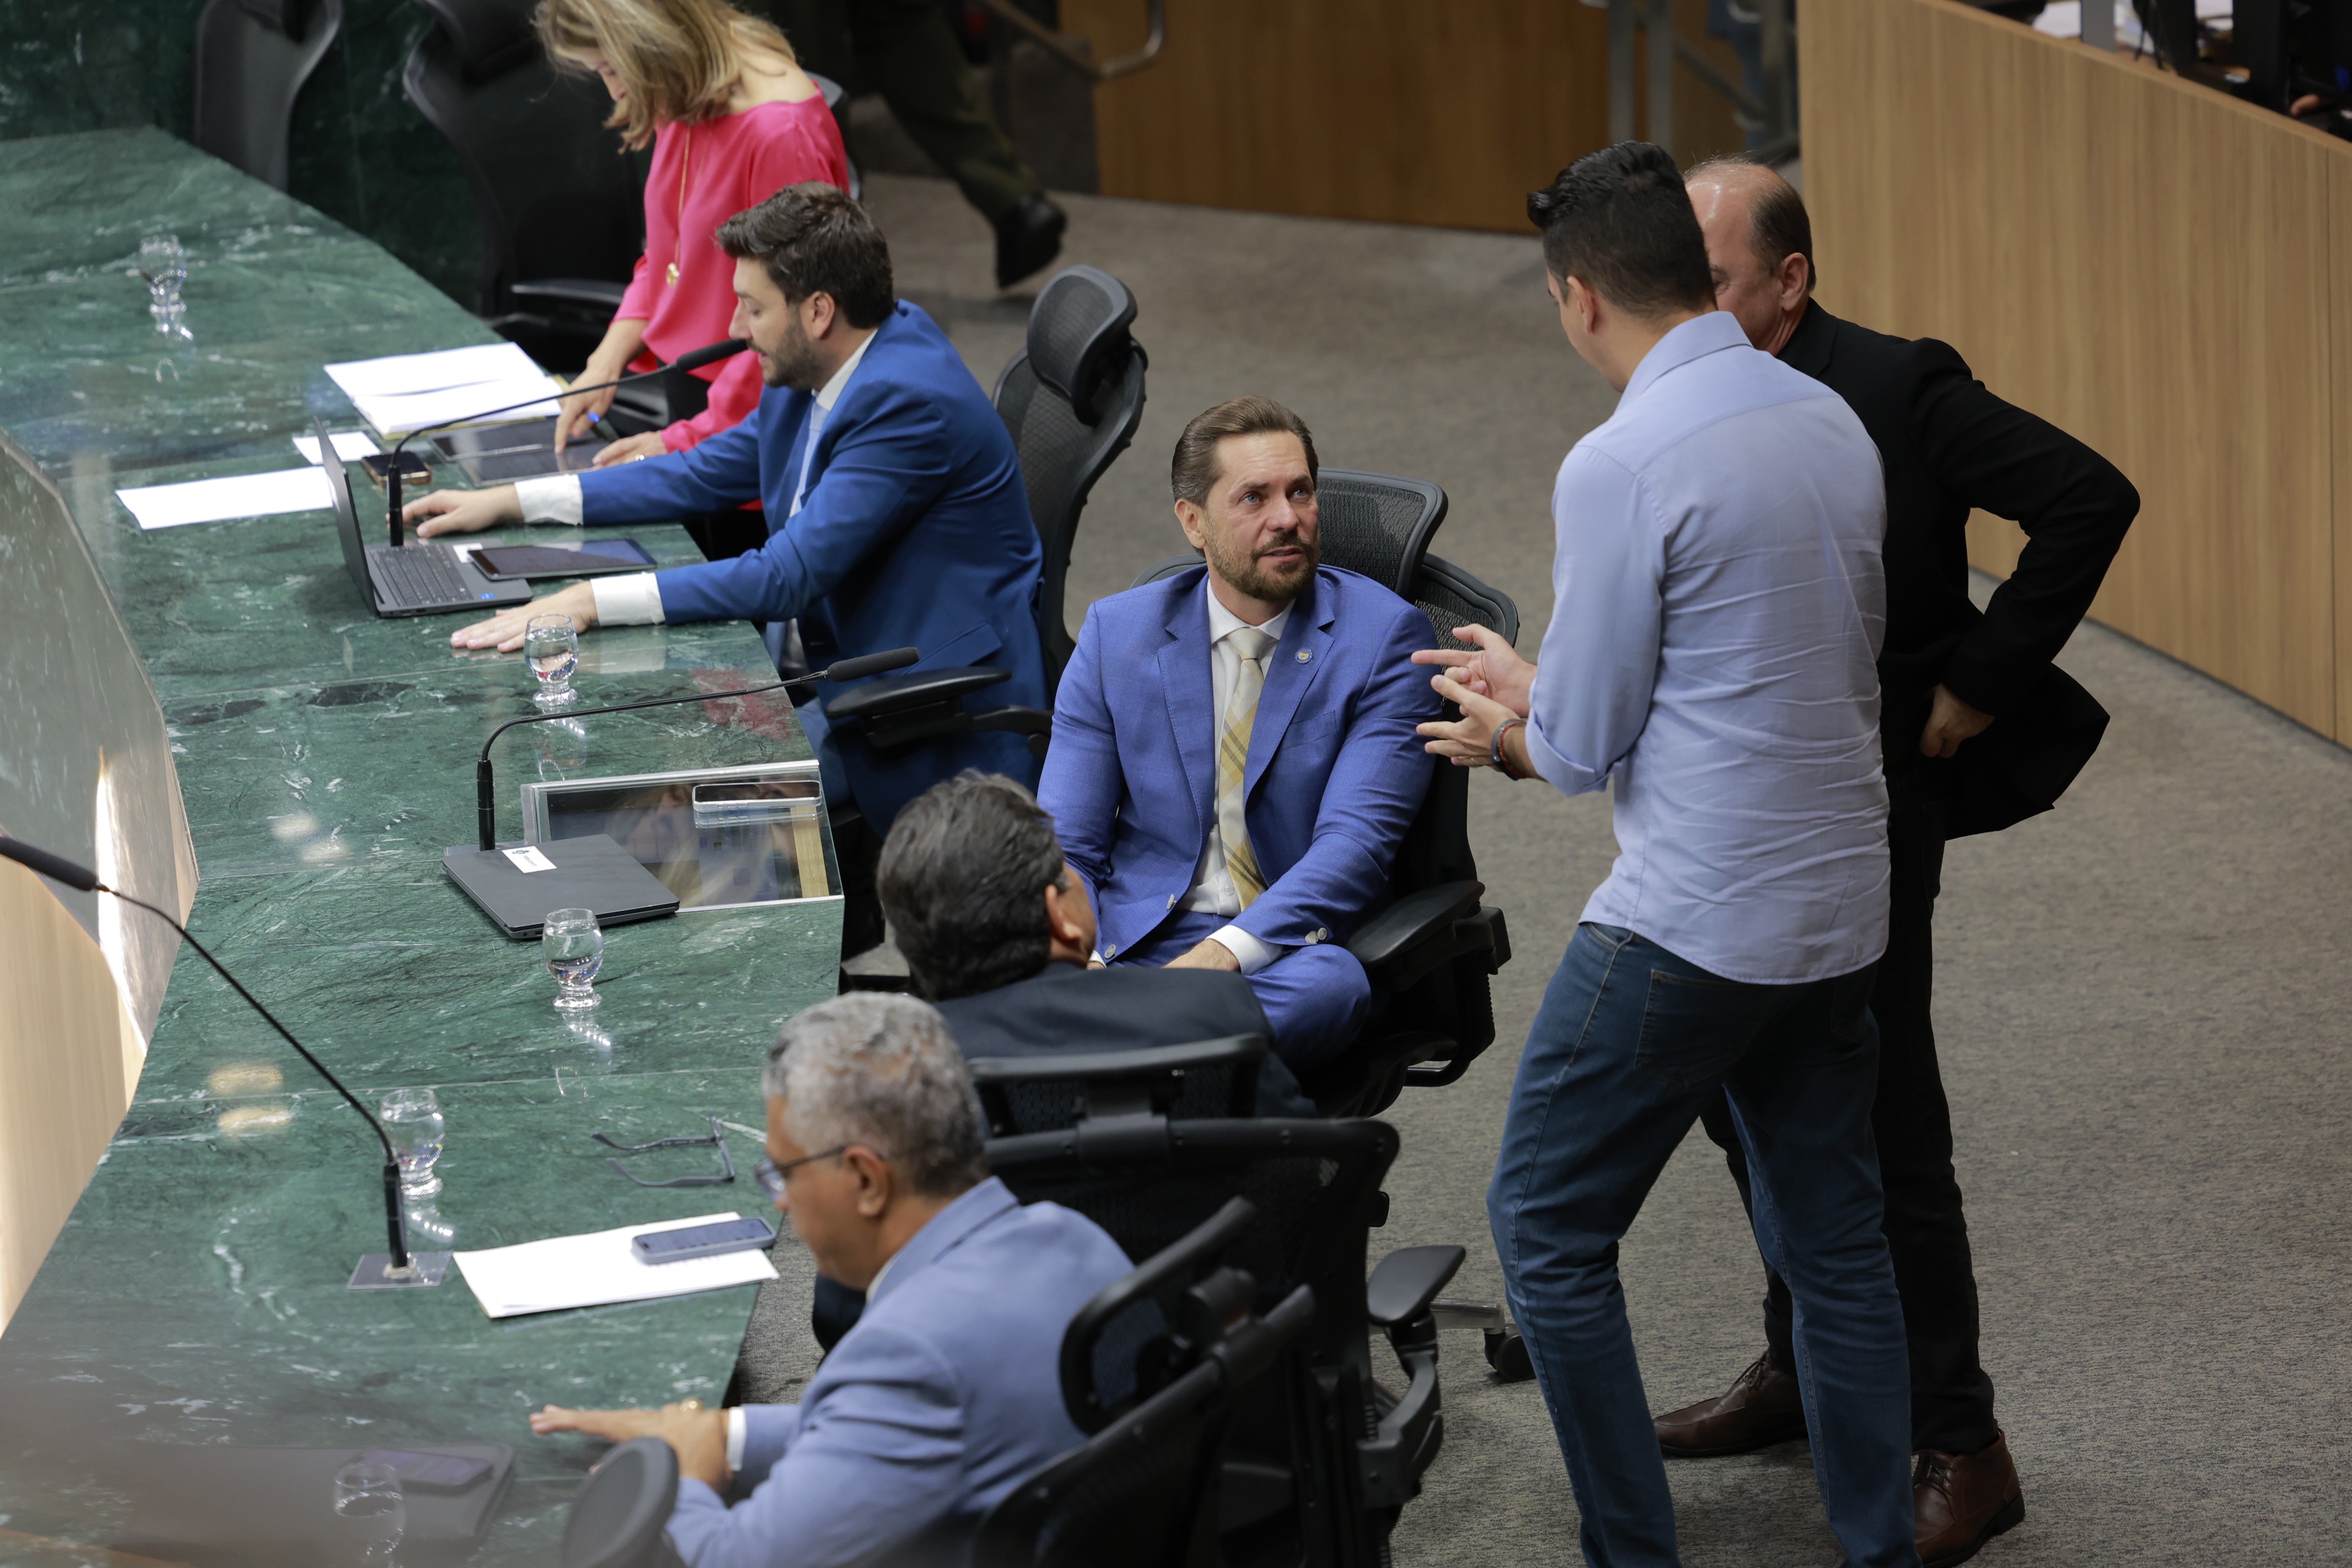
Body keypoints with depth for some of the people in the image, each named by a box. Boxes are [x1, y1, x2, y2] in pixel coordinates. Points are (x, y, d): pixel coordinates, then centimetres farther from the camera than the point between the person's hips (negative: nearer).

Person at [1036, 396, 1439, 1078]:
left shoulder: (1382, 633, 3)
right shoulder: (1116, 632, 11)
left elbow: (1357, 841, -8)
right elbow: (1063, 843, 8)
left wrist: (1224, 953, -25)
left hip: (1287, 952, -2)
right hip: (1133, 941, 2)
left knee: (1329, 984, -40)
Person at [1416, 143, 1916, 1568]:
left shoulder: (1625, 466, -17)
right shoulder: (1832, 422, 6)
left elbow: (1585, 747, -12)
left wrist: (1516, 730, 13)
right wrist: (1547, 694, 21)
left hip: (1694, 918, -8)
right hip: (1843, 909, 8)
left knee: (1549, 1230, 5)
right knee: (1834, 1235, 15)